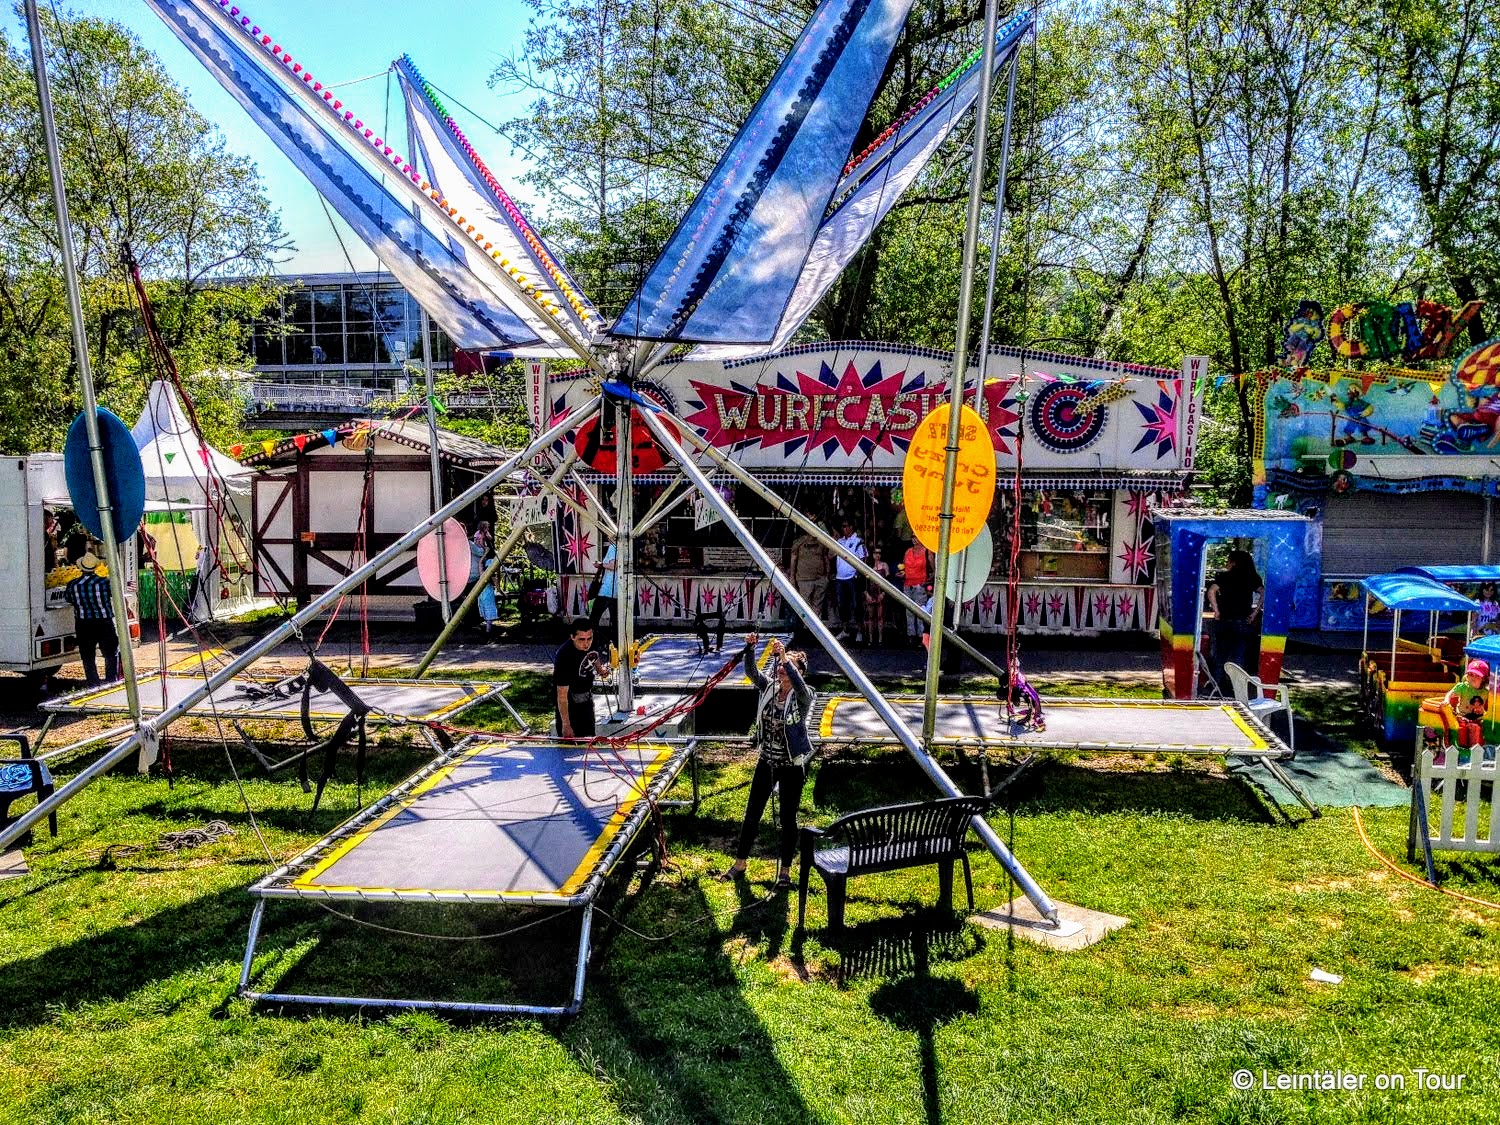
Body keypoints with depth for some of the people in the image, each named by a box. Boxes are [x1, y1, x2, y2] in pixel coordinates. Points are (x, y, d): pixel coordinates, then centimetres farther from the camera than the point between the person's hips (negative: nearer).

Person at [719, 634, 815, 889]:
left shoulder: (803, 696, -13)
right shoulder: (769, 687, 0)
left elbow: (798, 684, -36)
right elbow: (751, 672, -14)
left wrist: (785, 658, -46)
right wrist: (750, 648, -30)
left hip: (792, 765, -5)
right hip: (766, 762, 5)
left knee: (788, 819, 6)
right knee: (752, 813, 12)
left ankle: (785, 870, 20)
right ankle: (739, 863, 25)